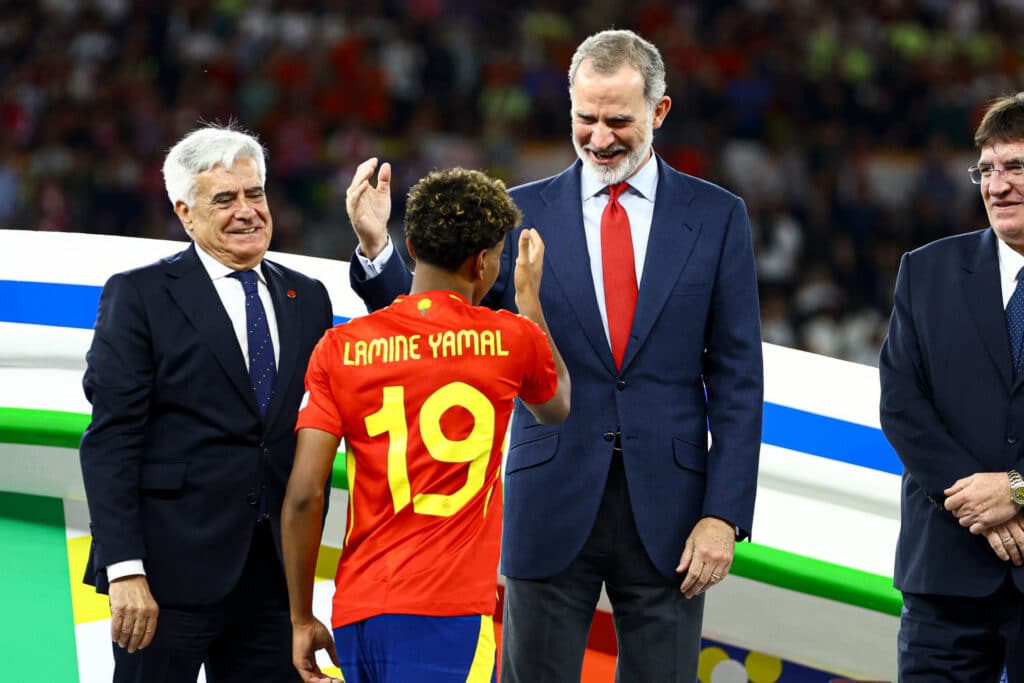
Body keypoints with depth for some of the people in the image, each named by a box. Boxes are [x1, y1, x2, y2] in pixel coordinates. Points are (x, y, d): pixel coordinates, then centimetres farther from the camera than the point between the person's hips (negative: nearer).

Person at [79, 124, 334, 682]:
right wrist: (124, 570, -16)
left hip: (273, 572, 5)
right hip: (173, 569, -4)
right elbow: (109, 440, -8)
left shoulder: (308, 299, 13)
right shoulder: (138, 296, -2)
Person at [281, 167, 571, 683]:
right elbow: (556, 407, 26)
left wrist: (302, 620, 8)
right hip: (446, 613, -4)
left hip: (355, 614, 4)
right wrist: (529, 296, 37)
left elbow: (303, 495, -1)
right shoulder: (510, 340, 1)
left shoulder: (340, 349, 4)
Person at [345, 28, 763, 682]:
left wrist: (723, 514, -5)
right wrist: (377, 247, -13)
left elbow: (736, 380, 3)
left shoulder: (716, 217, 5)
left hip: (667, 512, 0)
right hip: (553, 504, 0)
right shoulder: (521, 213, 4)